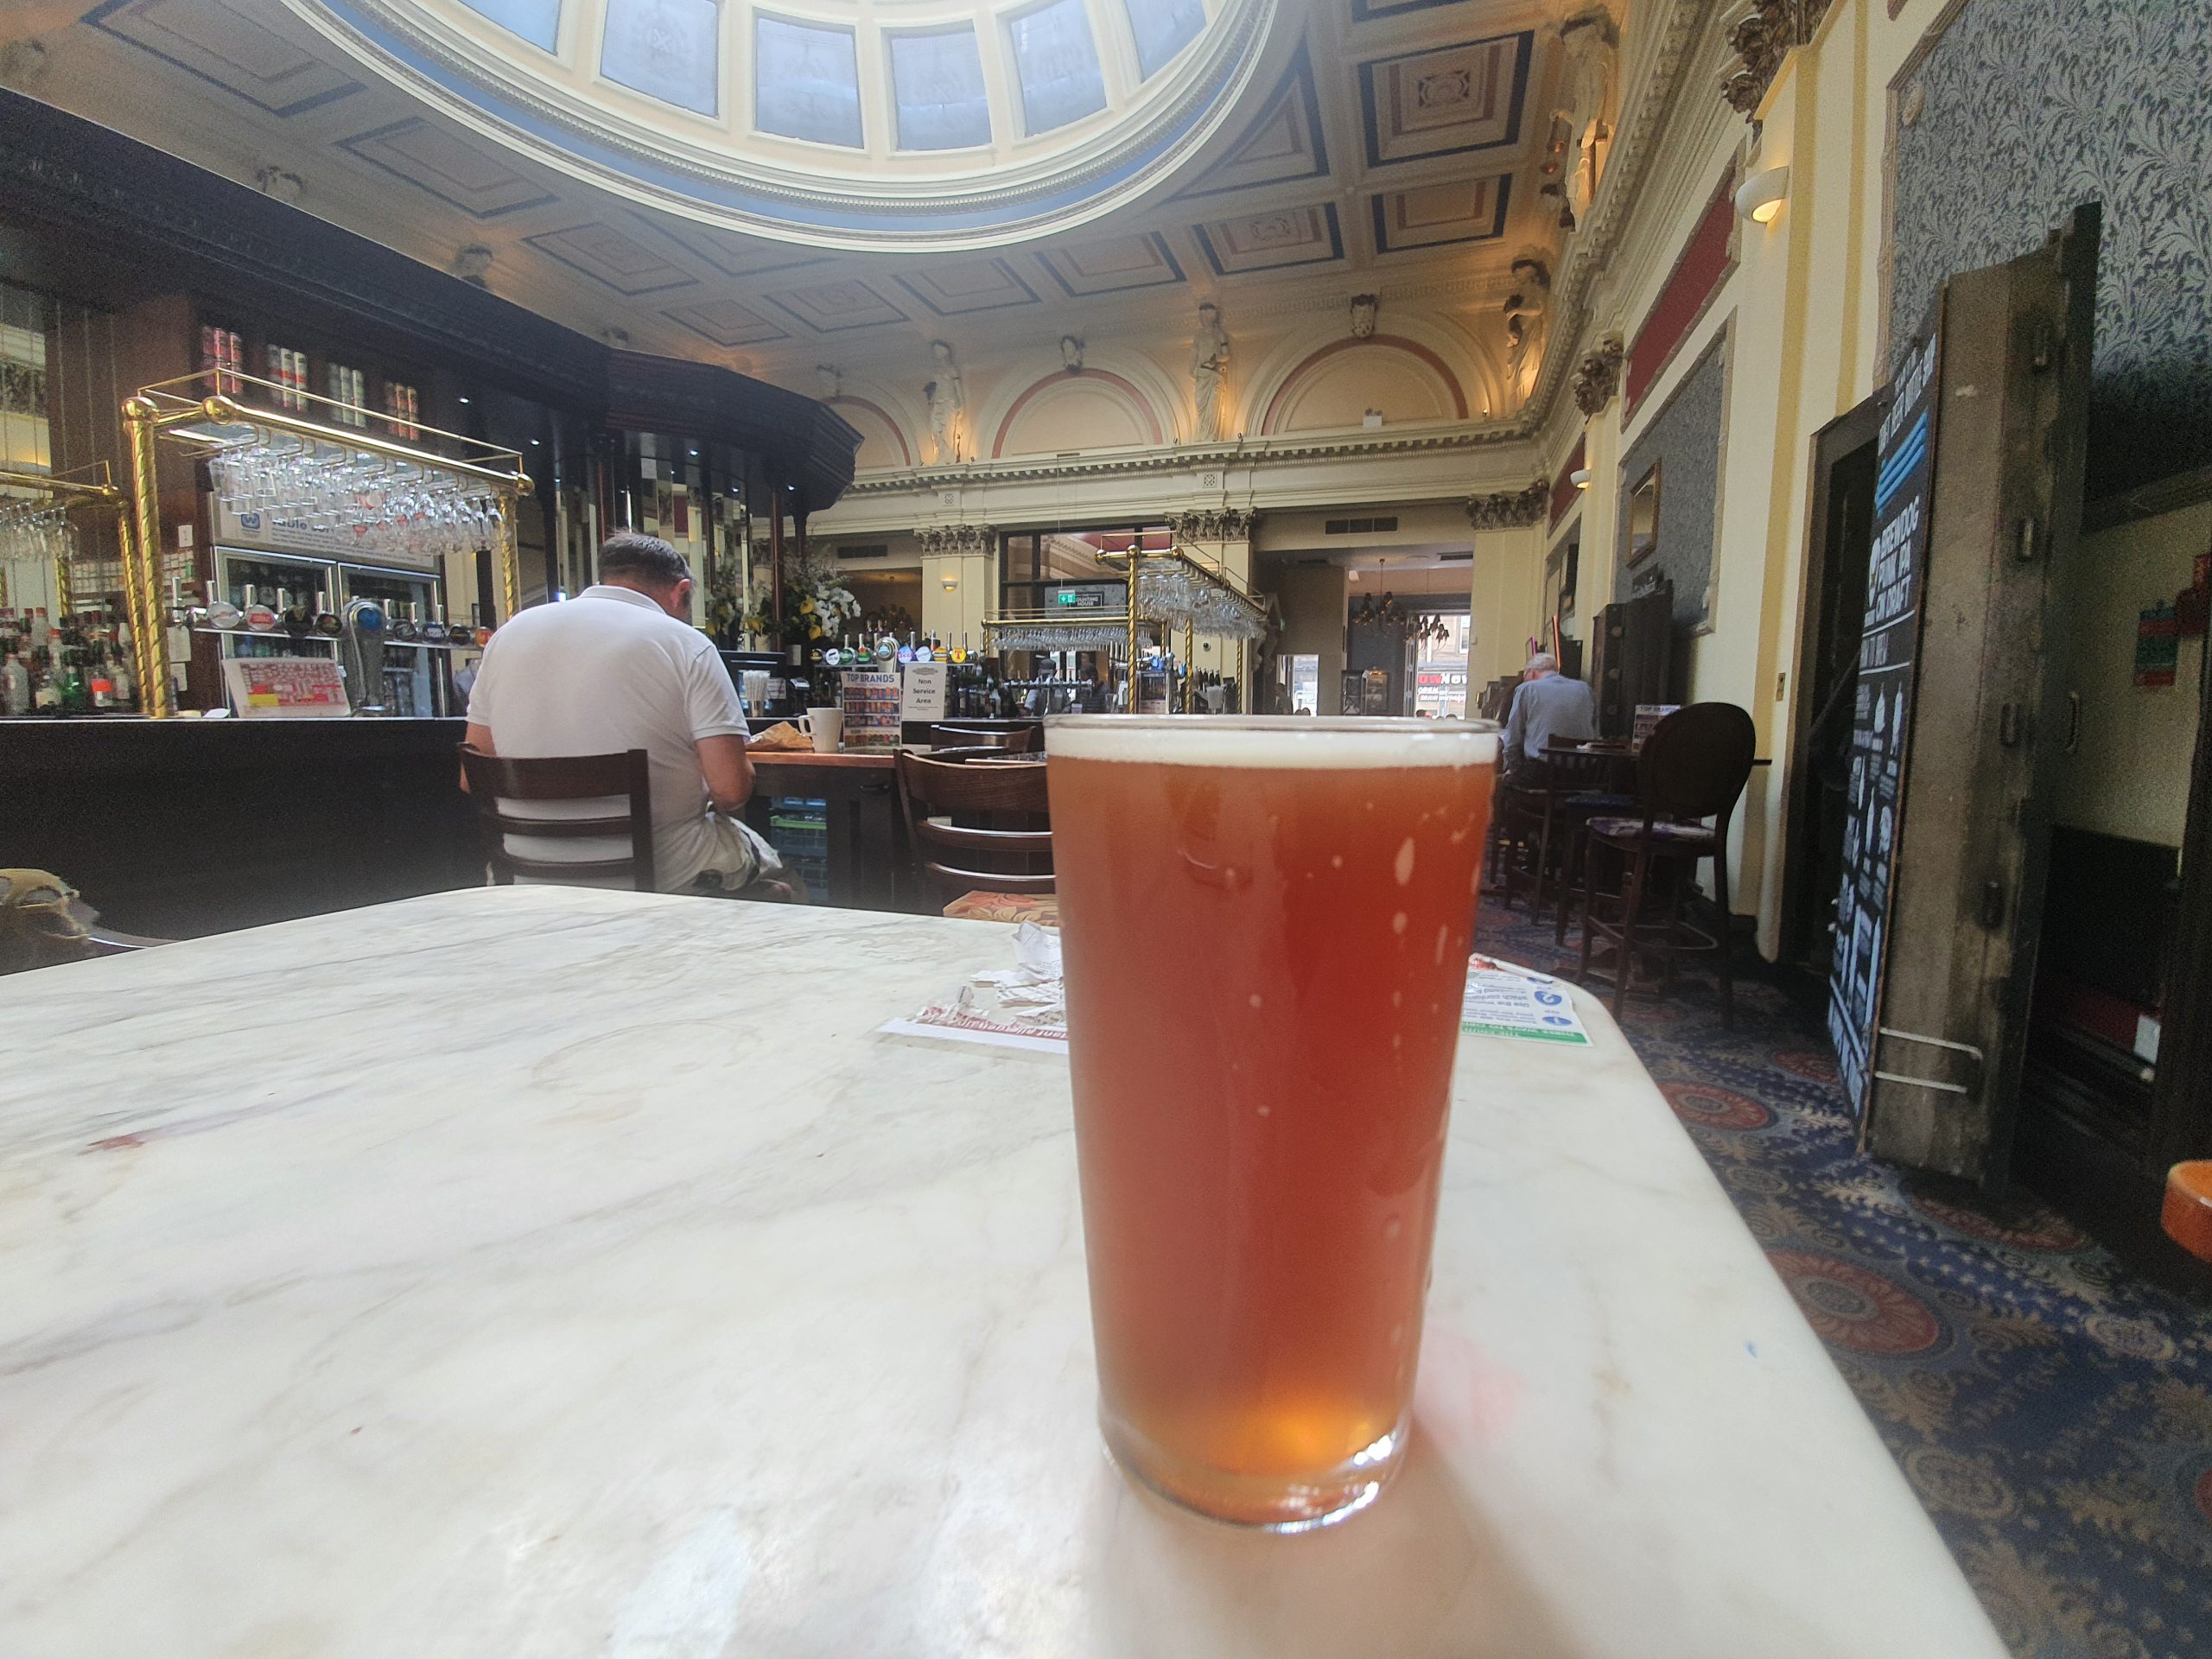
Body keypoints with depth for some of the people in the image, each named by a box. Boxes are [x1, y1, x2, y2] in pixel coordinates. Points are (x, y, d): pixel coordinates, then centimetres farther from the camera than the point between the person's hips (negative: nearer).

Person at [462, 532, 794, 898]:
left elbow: (471, 779, 7)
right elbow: (730, 788, -18)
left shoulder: (508, 634, 5)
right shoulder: (685, 644, -10)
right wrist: (708, 801, 5)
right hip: (664, 872, -6)